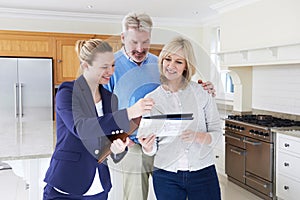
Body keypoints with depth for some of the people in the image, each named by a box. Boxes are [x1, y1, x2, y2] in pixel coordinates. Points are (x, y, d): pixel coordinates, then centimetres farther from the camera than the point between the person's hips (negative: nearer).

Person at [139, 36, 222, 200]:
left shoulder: (202, 92, -4)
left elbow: (216, 133, -1)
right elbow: (152, 149, 3)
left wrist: (197, 136, -20)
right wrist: (147, 147, -19)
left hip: (203, 173, 0)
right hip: (166, 176, 1)